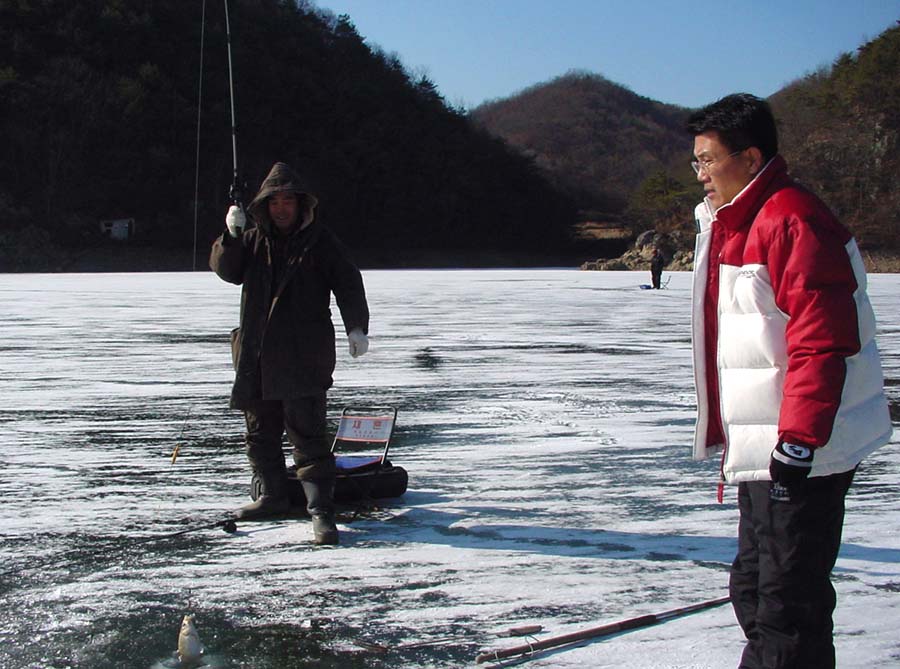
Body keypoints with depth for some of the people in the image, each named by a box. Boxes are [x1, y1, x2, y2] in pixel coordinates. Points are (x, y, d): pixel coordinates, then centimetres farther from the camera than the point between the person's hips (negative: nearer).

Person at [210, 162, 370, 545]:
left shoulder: (320, 242, 3)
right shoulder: (253, 241, 13)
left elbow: (348, 284, -2)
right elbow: (226, 270, -1)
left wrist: (356, 327, -15)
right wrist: (231, 236, -19)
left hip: (304, 358, -5)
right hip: (256, 357, 5)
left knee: (308, 434, -11)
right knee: (260, 432, 14)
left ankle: (321, 509, -10)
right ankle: (274, 496, 30)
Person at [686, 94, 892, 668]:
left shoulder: (792, 220, -17)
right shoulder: (733, 224, 16)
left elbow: (824, 341, -24)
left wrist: (798, 439, -25)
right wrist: (734, 438, 22)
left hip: (802, 454, -11)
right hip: (760, 452, 11)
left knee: (789, 600, -3)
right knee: (754, 591, 19)